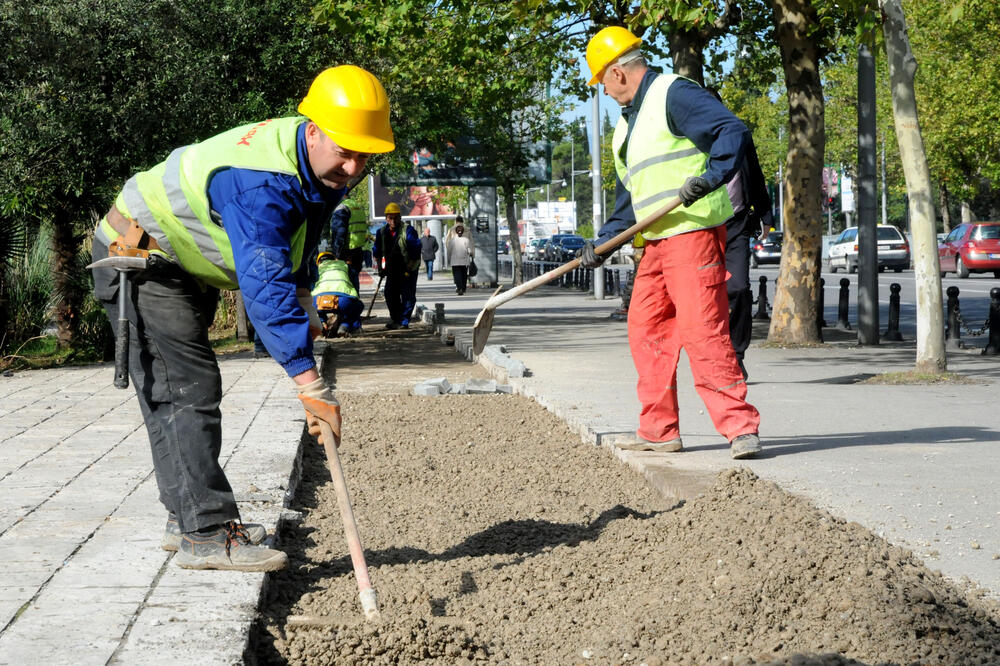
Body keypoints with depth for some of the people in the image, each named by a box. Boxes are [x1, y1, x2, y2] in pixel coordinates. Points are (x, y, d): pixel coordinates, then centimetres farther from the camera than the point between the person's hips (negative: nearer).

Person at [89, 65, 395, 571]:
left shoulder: (322, 168, -4)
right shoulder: (259, 180, -36)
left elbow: (291, 248, 16)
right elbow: (263, 284, -44)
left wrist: (303, 309, 6)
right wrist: (309, 383, -47)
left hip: (183, 265, 10)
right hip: (140, 257, -10)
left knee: (178, 392, 16)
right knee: (188, 390, -15)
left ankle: (187, 517, 26)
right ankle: (206, 535, -16)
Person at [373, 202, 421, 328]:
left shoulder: (409, 231, -19)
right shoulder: (382, 232, -3)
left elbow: (415, 254, -19)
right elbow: (377, 252, 11)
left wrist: (408, 271, -19)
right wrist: (380, 268, 5)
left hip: (409, 268, -5)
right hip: (392, 268, 5)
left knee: (408, 296, -9)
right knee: (390, 294, 2)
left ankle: (403, 321, -4)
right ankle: (395, 318, 18)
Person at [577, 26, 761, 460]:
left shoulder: (673, 95, -8)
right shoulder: (627, 123, 23)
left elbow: (733, 130, -18)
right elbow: (628, 196, 27)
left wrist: (711, 178, -30)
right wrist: (604, 243, 17)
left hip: (693, 233, -10)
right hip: (655, 243, 10)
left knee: (702, 330, -15)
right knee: (646, 328, 11)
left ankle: (740, 427, -12)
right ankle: (659, 431, 18)